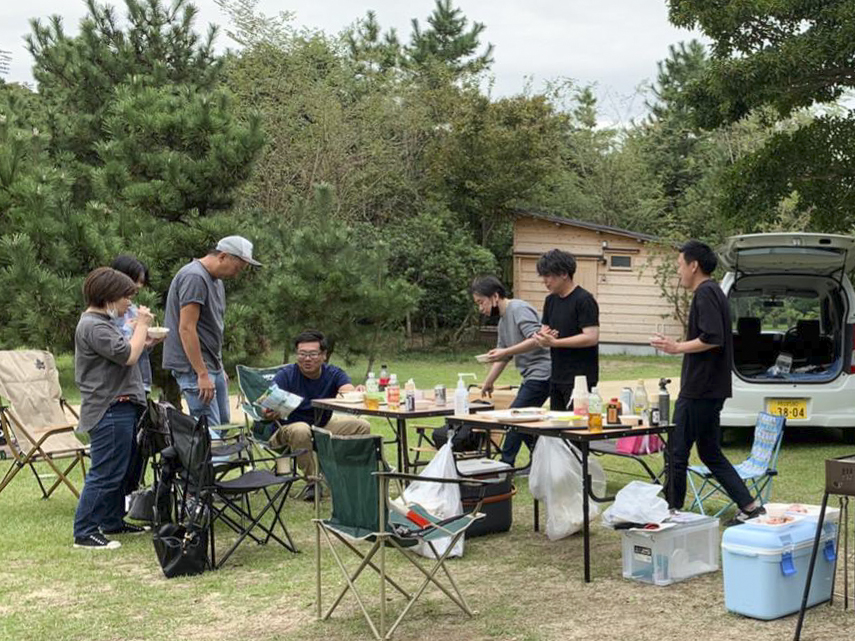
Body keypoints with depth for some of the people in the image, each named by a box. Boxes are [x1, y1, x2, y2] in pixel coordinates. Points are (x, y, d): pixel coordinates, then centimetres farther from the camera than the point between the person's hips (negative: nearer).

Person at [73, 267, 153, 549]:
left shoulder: (102, 322, 19)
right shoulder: (93, 326, -17)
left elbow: (123, 353, 25)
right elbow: (127, 355, -23)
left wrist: (145, 339, 12)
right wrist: (142, 325, -11)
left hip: (121, 407, 11)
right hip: (109, 411, -11)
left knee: (121, 472, 18)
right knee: (105, 473, -9)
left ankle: (112, 522, 29)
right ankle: (85, 532, -4)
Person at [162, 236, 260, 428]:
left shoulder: (216, 280, 15)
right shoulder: (194, 277, -17)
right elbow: (186, 329, -21)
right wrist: (202, 374, -22)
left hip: (213, 366, 10)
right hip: (194, 368, -10)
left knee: (224, 425, 11)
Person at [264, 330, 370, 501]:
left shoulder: (333, 373, -7)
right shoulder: (285, 375, -16)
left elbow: (349, 391, -27)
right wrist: (269, 413, -55)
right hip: (288, 428, -4)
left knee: (362, 426, -9)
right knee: (301, 430, -38)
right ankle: (312, 480, -20)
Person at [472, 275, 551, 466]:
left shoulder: (519, 309, -13)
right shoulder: (503, 320, 19)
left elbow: (536, 339, -24)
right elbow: (502, 357, 26)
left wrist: (506, 352, -24)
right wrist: (488, 383, 25)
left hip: (541, 372, -10)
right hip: (531, 376, 10)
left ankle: (505, 465, -5)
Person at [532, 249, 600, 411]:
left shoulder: (584, 300, -11)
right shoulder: (551, 301, 13)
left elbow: (591, 337, -19)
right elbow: (544, 330, 19)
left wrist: (554, 342, -19)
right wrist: (542, 336, -7)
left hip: (581, 379, -8)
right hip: (557, 378, 8)